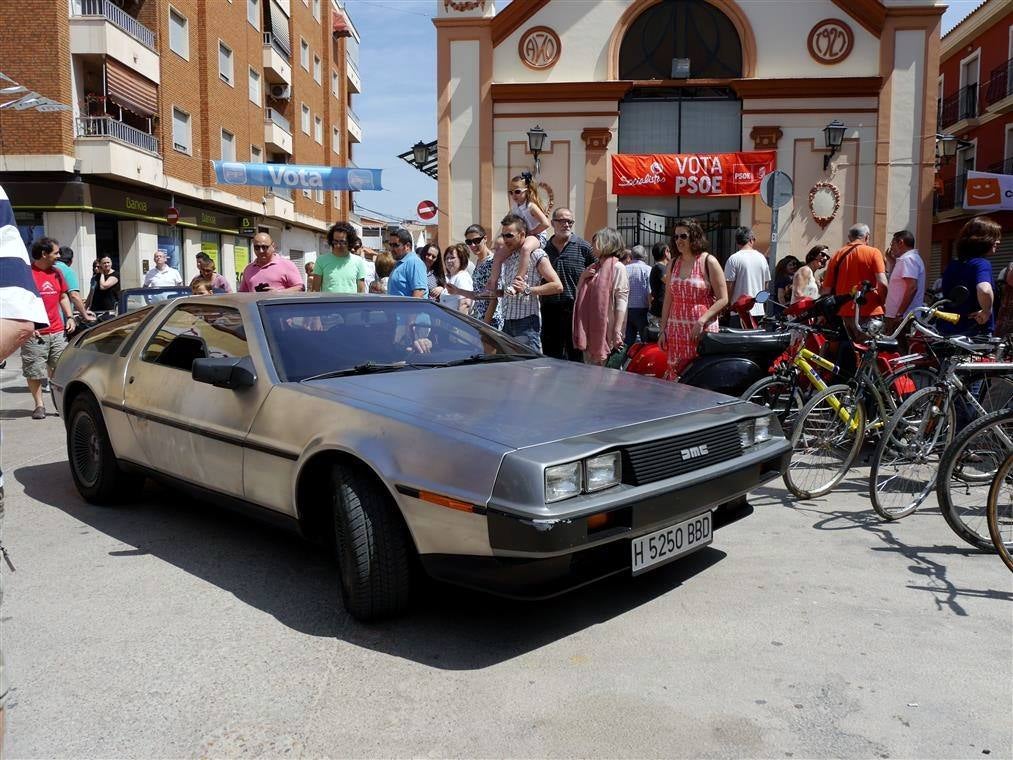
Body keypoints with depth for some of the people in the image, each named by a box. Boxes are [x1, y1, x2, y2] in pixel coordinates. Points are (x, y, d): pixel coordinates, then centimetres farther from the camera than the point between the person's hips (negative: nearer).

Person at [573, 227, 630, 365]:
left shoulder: (618, 267, -6)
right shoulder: (593, 267, 17)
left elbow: (621, 301, -13)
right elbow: (580, 294, 21)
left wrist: (617, 331, -20)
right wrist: (583, 277, 2)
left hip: (606, 330, -7)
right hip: (589, 329, 8)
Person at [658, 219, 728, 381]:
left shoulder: (708, 262, -3)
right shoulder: (673, 264, 14)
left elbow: (723, 299, -6)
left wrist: (702, 321, -15)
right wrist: (663, 330, 12)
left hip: (703, 330, -5)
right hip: (676, 331, 5)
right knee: (674, 374, 0)